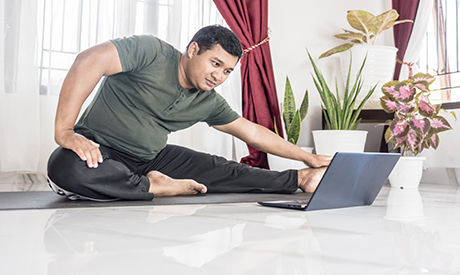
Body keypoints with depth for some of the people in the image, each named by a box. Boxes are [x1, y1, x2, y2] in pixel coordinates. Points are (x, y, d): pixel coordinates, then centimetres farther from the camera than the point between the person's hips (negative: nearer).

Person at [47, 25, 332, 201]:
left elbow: (254, 133, 11)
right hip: (99, 151, -5)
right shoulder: (151, 51, -18)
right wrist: (64, 131, -34)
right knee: (68, 168, -40)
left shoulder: (209, 103, 4)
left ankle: (301, 179, 7)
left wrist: (308, 157, 11)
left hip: (151, 159, 6)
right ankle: (157, 187, -23)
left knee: (223, 170, -4)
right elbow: (91, 60, -29)